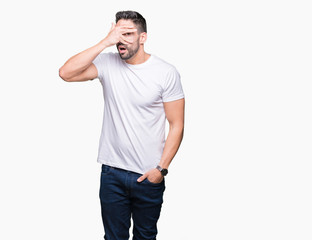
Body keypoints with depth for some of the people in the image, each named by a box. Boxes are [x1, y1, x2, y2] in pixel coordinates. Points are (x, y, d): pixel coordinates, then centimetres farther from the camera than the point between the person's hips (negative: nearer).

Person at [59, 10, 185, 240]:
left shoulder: (166, 72, -9)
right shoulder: (108, 63, -3)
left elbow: (177, 125, -7)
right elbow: (66, 73, -19)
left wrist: (161, 168, -12)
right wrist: (105, 42, -20)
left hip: (149, 175, -1)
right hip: (112, 172, 1)